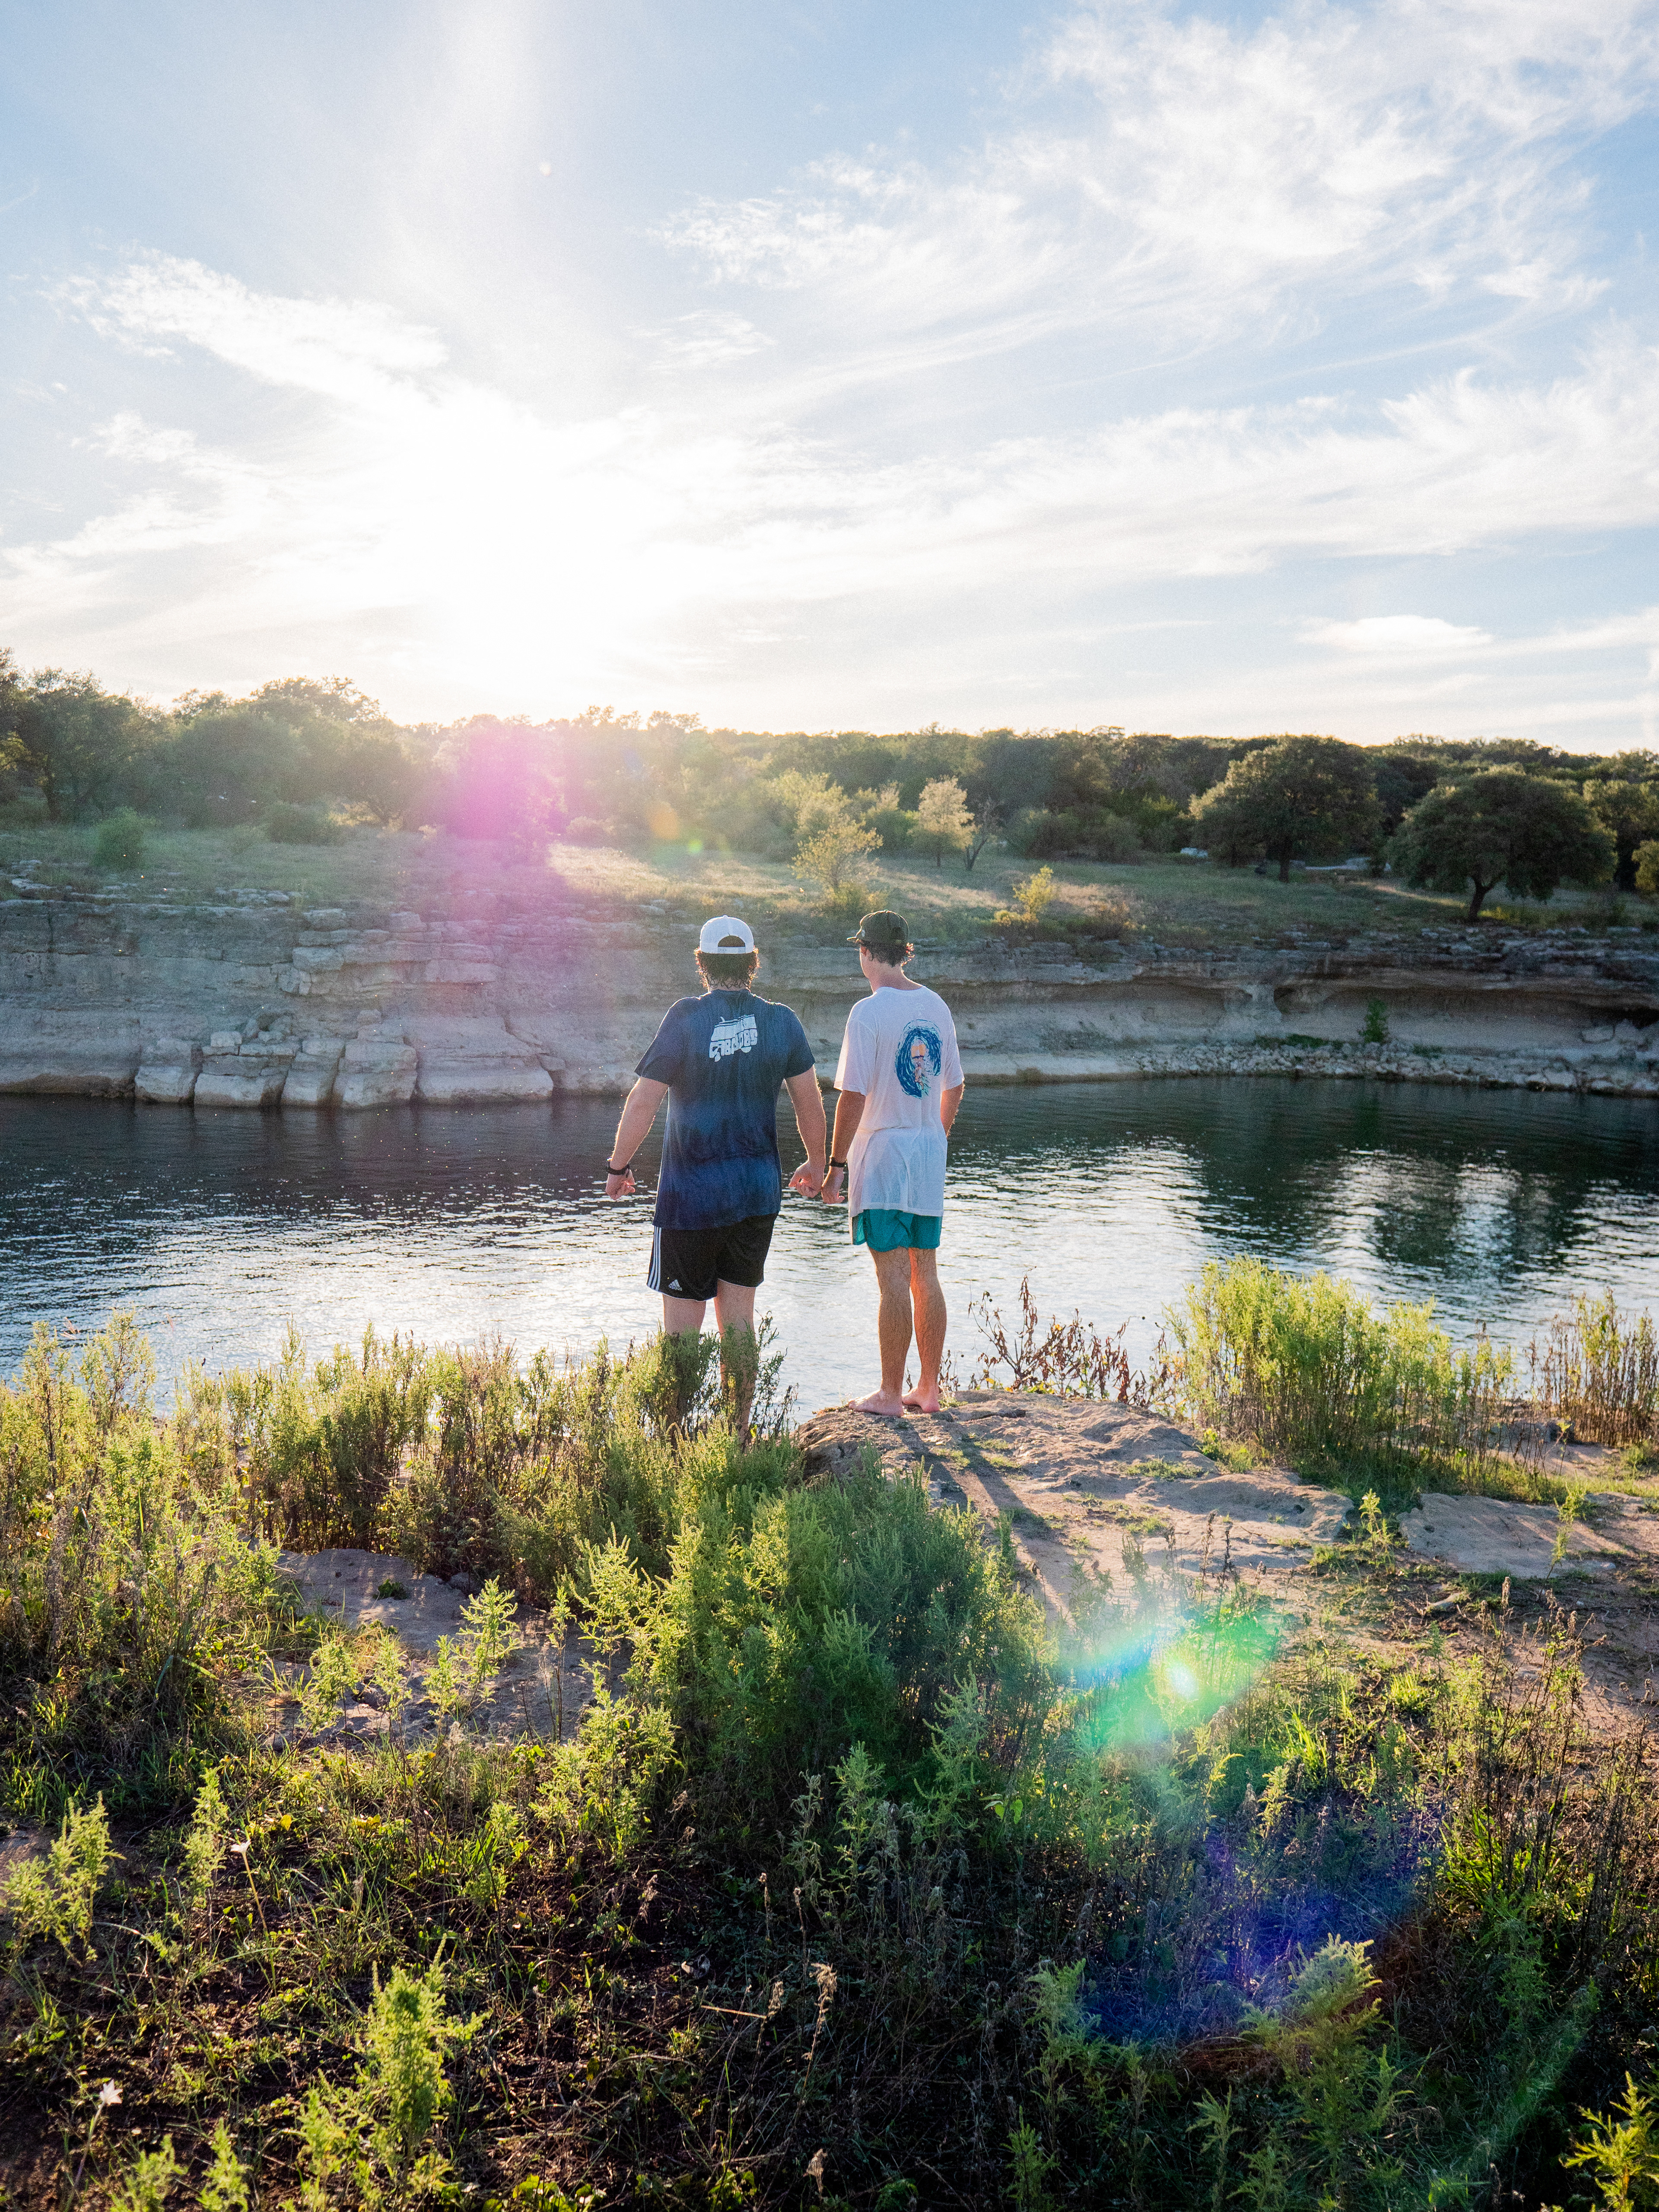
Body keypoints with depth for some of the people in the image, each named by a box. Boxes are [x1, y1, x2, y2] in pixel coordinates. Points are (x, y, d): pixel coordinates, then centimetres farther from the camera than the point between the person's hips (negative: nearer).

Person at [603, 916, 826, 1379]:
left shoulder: (686, 1018, -10)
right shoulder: (782, 1022, 0)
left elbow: (643, 1102, -11)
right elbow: (809, 1101, 5)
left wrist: (618, 1167, 1)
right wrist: (816, 1164, 20)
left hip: (692, 1193, -4)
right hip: (759, 1190, 4)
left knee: (681, 1328, 5)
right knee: (739, 1319, 14)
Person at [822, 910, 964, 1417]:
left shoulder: (868, 1013, -12)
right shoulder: (935, 1006, 8)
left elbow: (854, 1096, -16)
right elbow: (953, 1089, 14)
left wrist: (837, 1164, -10)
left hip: (882, 1151, -6)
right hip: (929, 1153, 6)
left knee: (894, 1279, -3)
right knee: (925, 1275, 12)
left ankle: (890, 1394, 3)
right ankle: (928, 1390, 19)